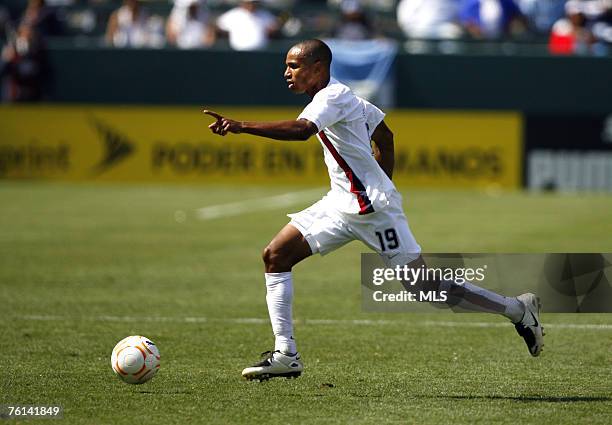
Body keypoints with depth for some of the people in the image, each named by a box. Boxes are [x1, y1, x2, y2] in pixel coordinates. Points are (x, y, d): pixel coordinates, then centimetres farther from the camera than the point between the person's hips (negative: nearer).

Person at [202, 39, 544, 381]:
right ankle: (286, 355, -1)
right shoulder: (342, 96, 13)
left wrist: (241, 126, -41)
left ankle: (519, 309, 7)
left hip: (371, 208, -10)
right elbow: (385, 138, 23)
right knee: (276, 256, 0)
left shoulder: (332, 98, -16)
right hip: (343, 204, 10)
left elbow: (301, 130, -36)